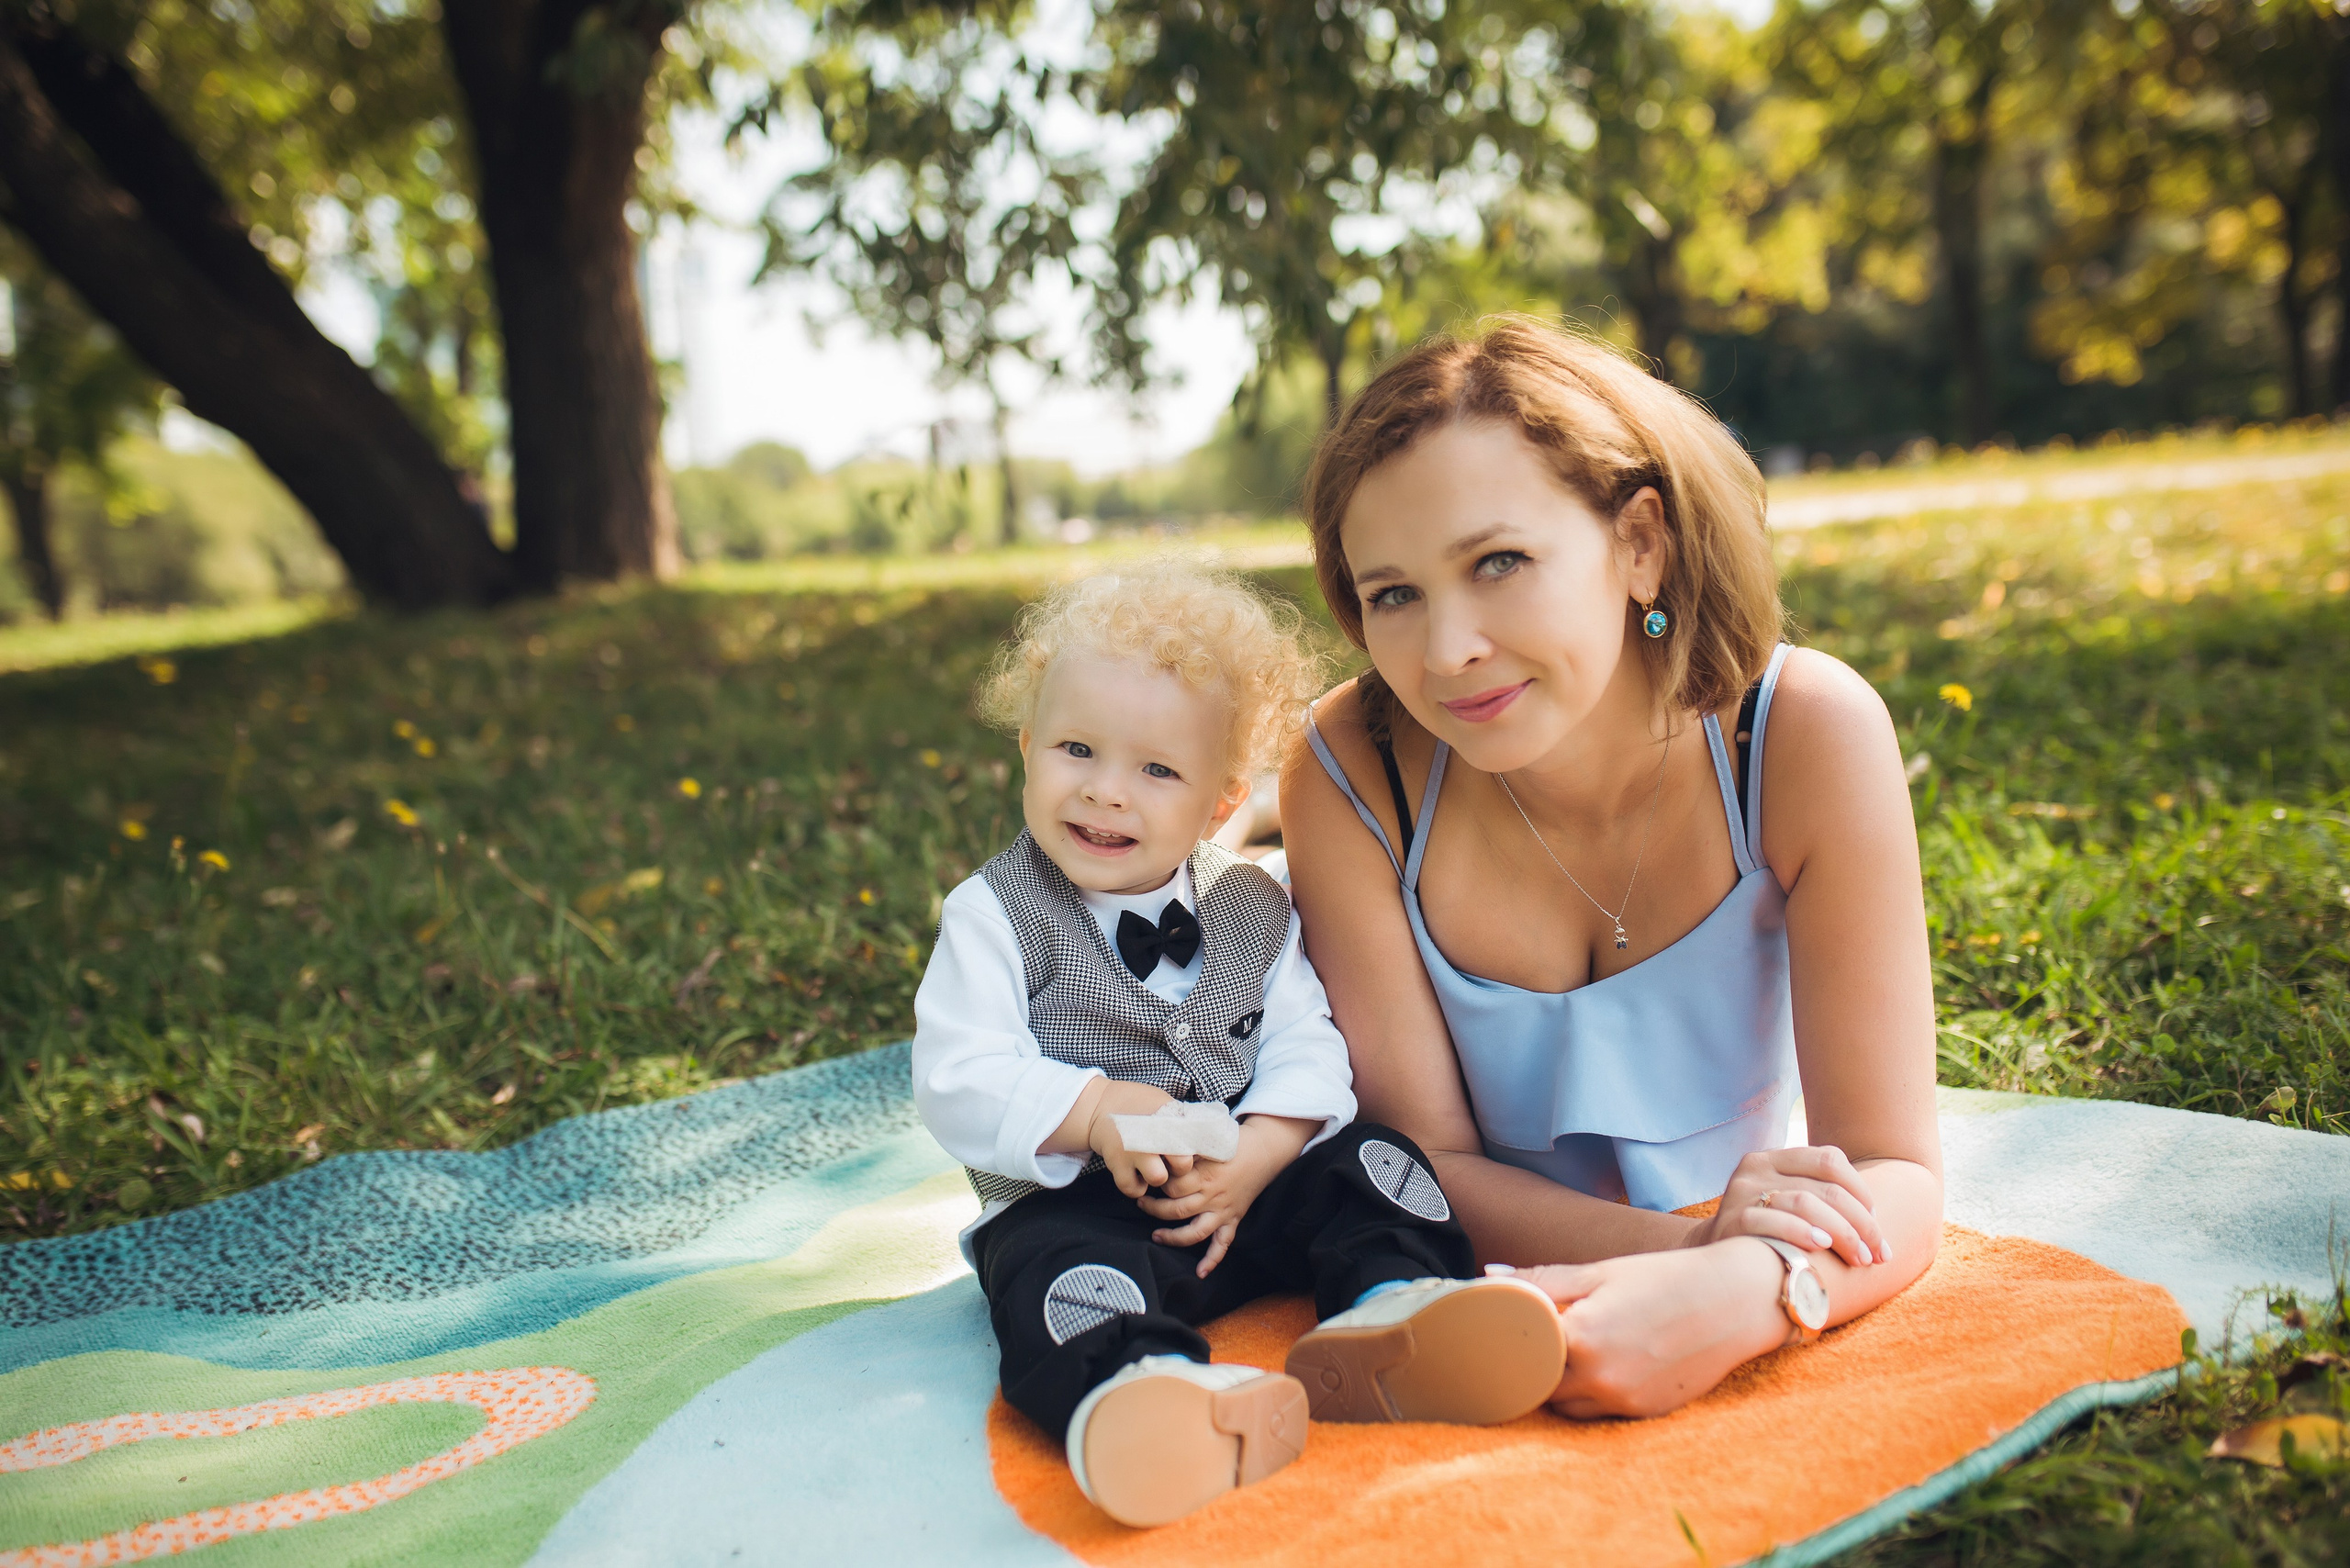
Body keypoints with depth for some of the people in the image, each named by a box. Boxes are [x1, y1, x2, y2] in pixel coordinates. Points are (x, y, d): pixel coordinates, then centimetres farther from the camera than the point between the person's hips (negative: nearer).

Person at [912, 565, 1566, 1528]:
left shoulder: (1252, 909, 8)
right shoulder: (995, 915, -2)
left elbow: (1308, 1049, 1)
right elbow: (956, 1082, -11)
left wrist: (1255, 1155, -18)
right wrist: (1096, 1112, -25)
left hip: (1243, 1190, 5)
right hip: (1073, 1201, -4)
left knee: (1368, 1165, -14)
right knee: (1064, 1273, -34)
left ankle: (1388, 1308, -37)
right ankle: (1144, 1399, -61)